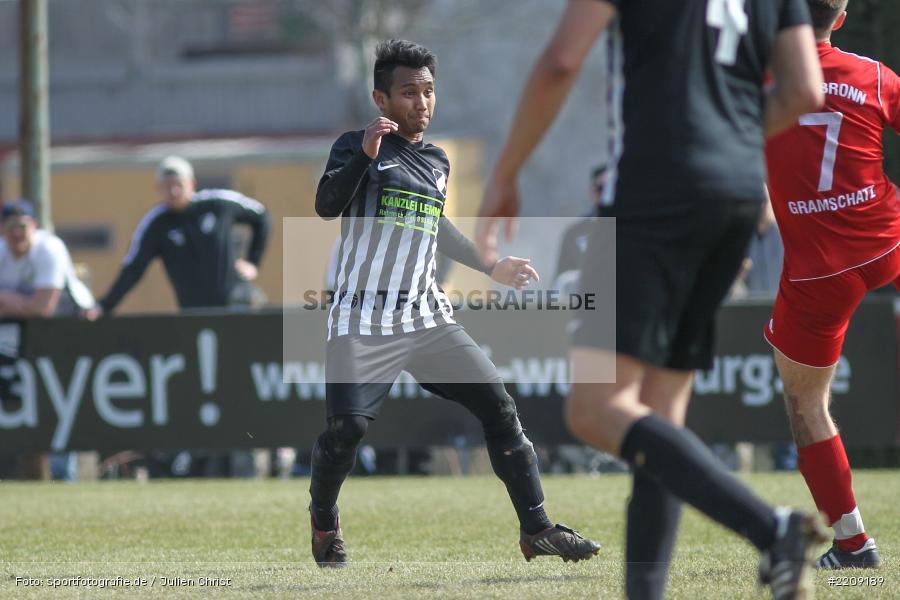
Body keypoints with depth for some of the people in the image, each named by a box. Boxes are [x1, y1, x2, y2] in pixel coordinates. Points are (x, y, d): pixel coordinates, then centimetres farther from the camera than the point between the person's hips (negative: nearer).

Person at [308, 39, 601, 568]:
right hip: (364, 321, -6)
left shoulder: (438, 161, 14)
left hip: (430, 318, 6)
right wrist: (364, 156, -33)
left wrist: (490, 267, 32)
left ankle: (537, 529, 2)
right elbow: (327, 206, -21)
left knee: (499, 406, -3)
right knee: (348, 426, -17)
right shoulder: (358, 146, -4)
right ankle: (324, 519, 12)